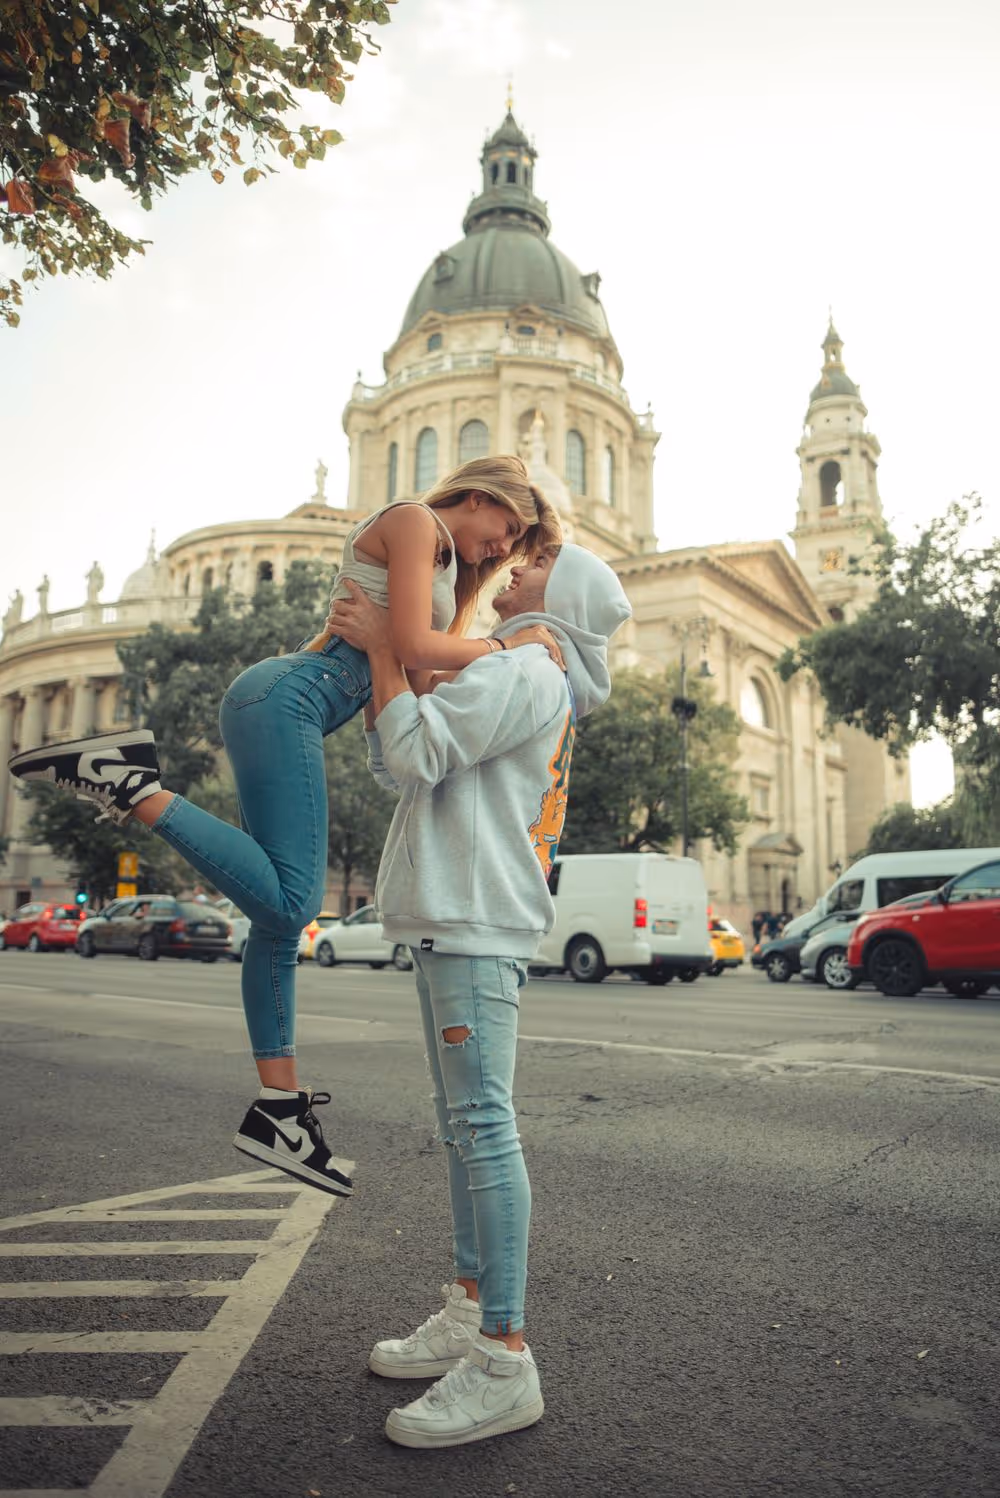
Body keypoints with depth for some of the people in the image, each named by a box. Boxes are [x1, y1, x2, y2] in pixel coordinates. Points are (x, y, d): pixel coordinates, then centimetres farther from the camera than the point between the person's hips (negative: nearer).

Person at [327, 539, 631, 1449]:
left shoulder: (525, 672, -7)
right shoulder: (515, 681, 25)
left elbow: (416, 756, -17)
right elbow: (393, 763, 24)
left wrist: (384, 648, -6)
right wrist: (376, 657, 18)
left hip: (479, 925, -11)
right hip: (452, 922, 11)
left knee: (483, 1124, -10)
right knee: (464, 1126, 13)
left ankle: (504, 1364, -2)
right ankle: (469, 1316, 24)